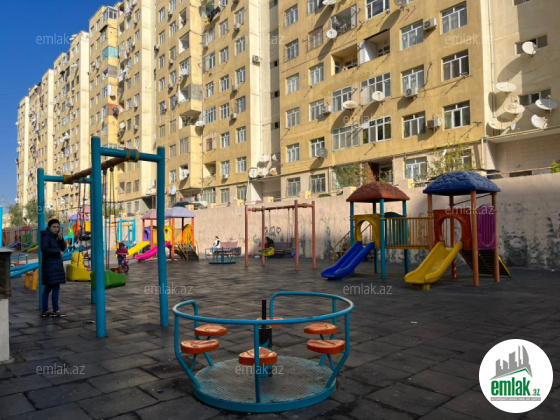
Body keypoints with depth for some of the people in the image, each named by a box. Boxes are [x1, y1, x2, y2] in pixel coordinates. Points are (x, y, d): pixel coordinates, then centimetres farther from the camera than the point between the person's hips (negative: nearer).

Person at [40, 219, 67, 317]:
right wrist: (58, 252, -14)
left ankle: (45, 311, 14)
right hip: (50, 265, -9)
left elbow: (63, 247, 9)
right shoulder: (46, 236, -9)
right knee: (56, 287, -8)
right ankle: (55, 310, -3)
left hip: (55, 265, 9)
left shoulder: (55, 236, 15)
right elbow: (44, 249, -20)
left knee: (47, 288, 10)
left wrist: (61, 239, -6)